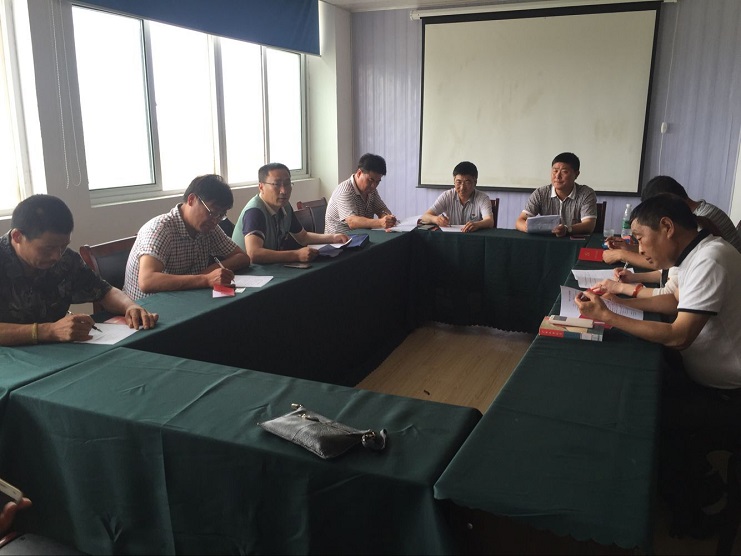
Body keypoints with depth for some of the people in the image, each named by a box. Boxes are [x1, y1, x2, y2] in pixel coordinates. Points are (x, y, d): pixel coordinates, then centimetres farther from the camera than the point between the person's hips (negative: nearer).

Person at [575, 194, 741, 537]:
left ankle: (691, 513, 13)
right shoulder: (697, 252, 3)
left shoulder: (710, 260, -26)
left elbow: (679, 337, -29)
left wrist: (607, 316, -23)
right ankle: (697, 477, 23)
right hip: (711, 377, 9)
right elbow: (678, 302, 15)